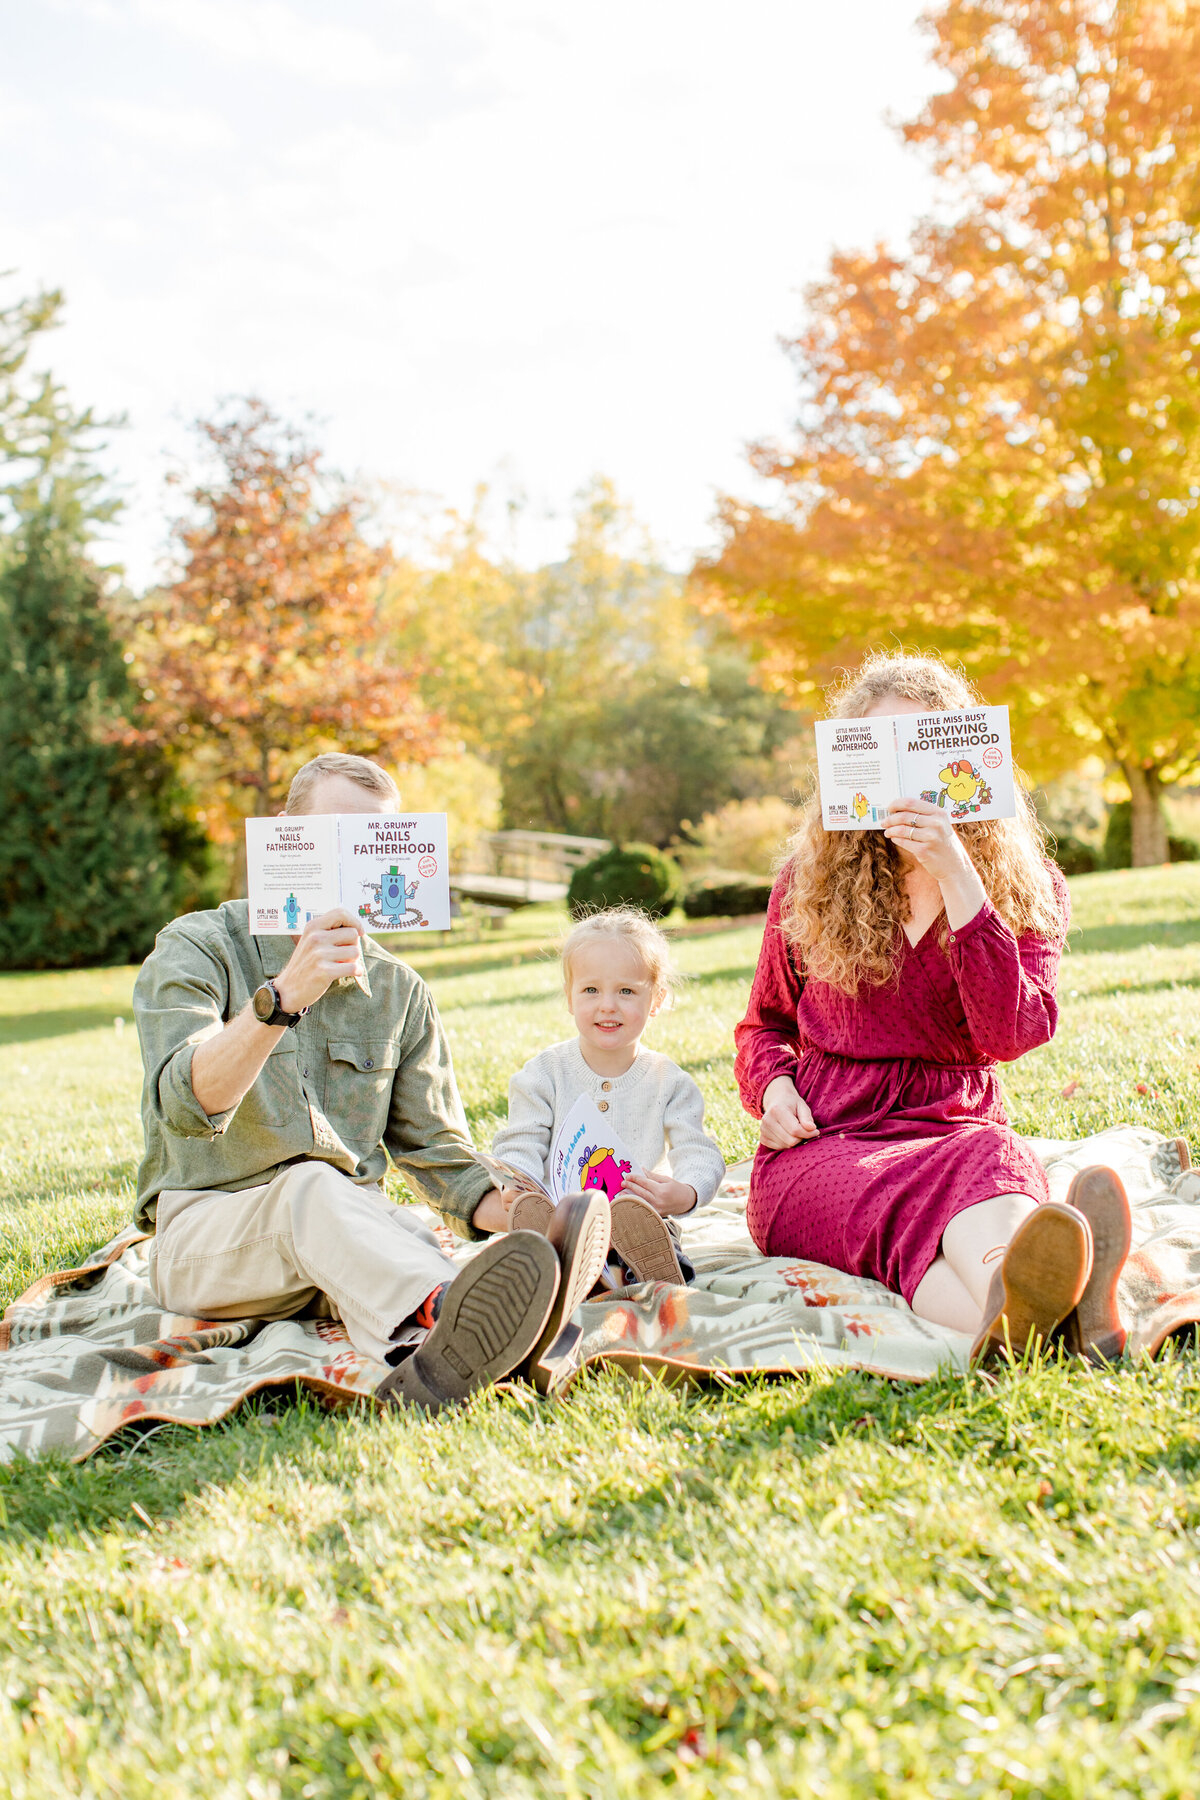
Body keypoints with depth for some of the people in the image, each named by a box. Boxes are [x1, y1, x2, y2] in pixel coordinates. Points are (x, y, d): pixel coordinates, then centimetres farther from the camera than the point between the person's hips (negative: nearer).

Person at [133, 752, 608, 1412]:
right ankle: (447, 1322, -64)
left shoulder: (398, 990, 12)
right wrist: (284, 997, -35)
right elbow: (187, 1104, -20)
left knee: (409, 1238, -30)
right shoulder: (195, 948, -2)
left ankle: (430, 1360, -64)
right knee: (312, 1188, -36)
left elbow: (432, 1147, 12)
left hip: (353, 1224, 4)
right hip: (205, 1227, -4)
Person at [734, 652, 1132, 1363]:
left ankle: (1011, 1315, -72)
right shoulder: (809, 882, 9)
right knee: (905, 1204, -37)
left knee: (999, 1165, -38)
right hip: (823, 1141, 0)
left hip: (957, 1127, 1)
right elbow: (765, 1022, 22)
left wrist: (956, 877, -17)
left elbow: (1010, 1033, -12)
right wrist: (772, 1085, -2)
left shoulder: (1030, 889, 6)